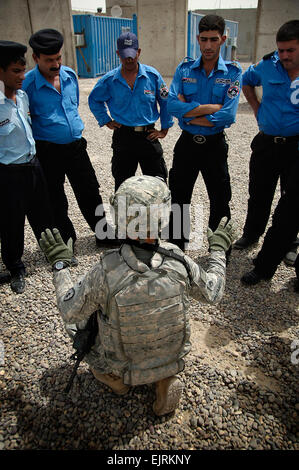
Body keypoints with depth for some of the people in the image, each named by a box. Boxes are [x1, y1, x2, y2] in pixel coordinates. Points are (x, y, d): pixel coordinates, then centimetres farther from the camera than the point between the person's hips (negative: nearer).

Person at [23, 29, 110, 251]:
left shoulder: (70, 75, 3)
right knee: (56, 202, 9)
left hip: (76, 146, 4)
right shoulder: (27, 84, -13)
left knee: (90, 194, 13)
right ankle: (66, 243, 27)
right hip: (48, 152, -4)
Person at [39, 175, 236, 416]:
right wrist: (219, 248, 8)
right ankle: (166, 378, 14)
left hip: (122, 365, -1)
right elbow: (213, 292, -5)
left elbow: (71, 312, -14)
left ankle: (116, 378, 18)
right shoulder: (180, 264, -26)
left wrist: (59, 264, -3)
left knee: (77, 324, 20)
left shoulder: (105, 272, -32)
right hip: (173, 357, 1)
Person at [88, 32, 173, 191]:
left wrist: (164, 130, 4)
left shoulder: (152, 75, -1)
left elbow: (166, 102, 7)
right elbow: (94, 100, 16)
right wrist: (107, 121, 8)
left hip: (148, 136, 0)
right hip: (123, 137, 1)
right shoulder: (109, 80, 1)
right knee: (122, 185, 10)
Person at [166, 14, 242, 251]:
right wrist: (210, 108, -18)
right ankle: (176, 247, 32)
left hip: (215, 145, -1)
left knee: (220, 201, 10)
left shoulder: (233, 72, -5)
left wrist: (188, 112, -14)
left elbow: (228, 115, -18)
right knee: (179, 198, 12)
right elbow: (172, 105, -14)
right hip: (187, 143, 2)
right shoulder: (184, 68, 1)